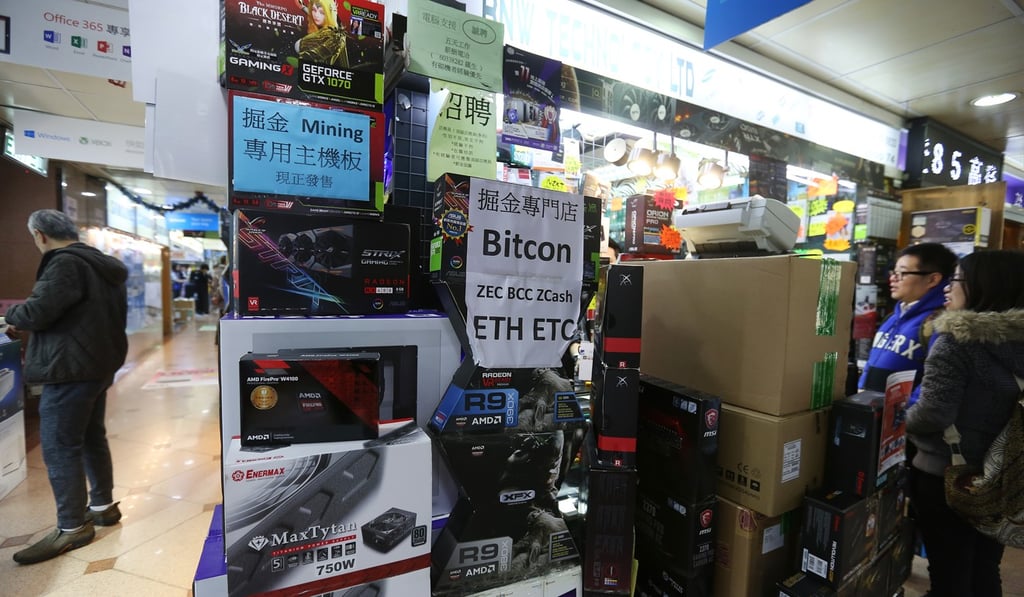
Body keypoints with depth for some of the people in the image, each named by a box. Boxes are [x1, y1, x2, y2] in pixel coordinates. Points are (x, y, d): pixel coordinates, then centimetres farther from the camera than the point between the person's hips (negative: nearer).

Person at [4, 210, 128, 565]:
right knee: (92, 438, 17)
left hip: (71, 368, -10)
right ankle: (102, 506, 28)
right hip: (97, 363, 10)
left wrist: (12, 314, 1)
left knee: (59, 446, -2)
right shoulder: (101, 265, 16)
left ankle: (72, 528, 5)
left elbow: (38, 312, -21)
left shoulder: (65, 264, -15)